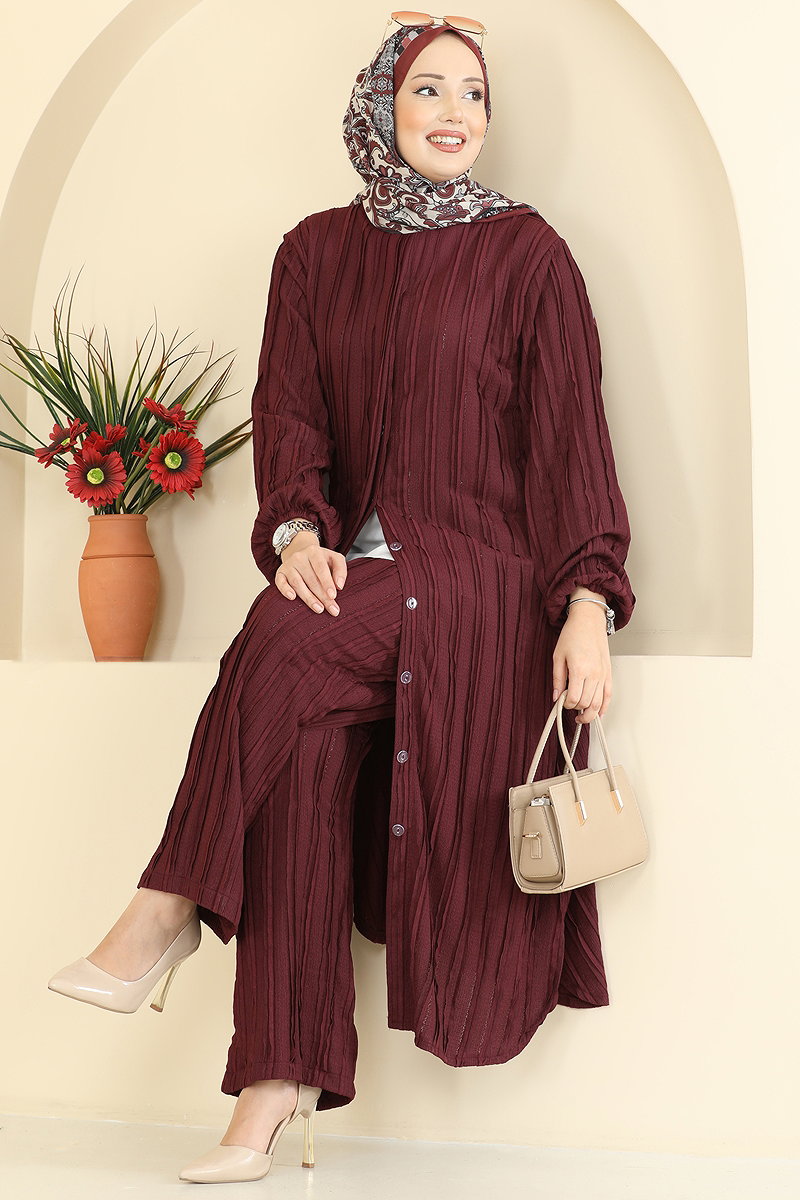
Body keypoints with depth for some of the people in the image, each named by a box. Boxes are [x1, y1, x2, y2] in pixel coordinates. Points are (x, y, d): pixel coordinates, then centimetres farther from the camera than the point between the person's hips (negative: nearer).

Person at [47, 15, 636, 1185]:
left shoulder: (526, 253, 4)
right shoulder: (317, 251, 15)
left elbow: (569, 434, -2)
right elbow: (287, 410, 6)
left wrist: (588, 605, -13)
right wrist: (296, 531, -15)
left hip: (480, 582, -3)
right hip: (357, 578, 3)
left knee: (283, 651, -31)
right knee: (302, 753, -25)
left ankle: (173, 908, -17)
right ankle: (282, 1082, -20)